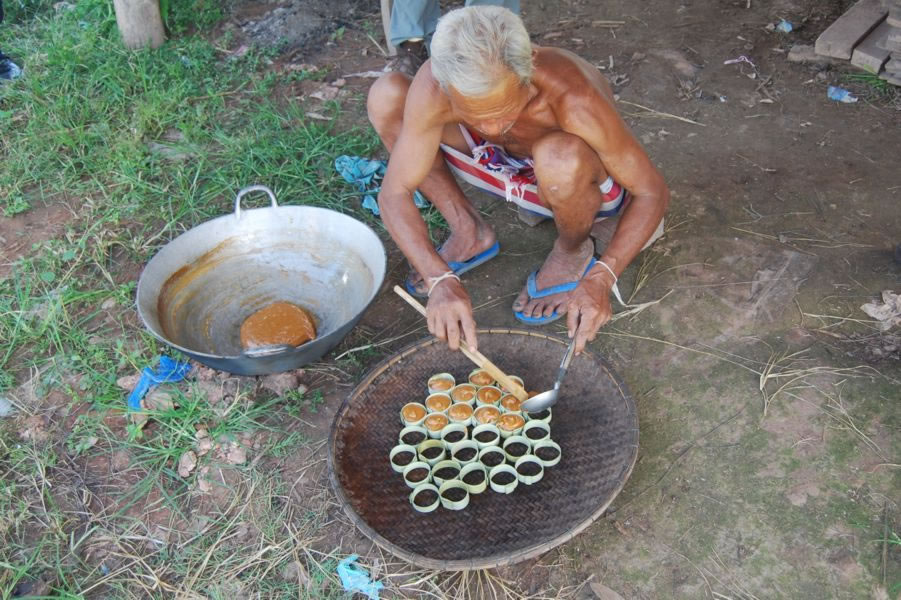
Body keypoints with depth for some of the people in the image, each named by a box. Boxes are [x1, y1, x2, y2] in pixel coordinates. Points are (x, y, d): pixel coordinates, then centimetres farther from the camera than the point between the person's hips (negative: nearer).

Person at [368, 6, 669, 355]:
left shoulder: (574, 101, -38)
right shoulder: (433, 87, -31)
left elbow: (653, 192, -27)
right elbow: (395, 193, -25)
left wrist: (601, 279, -40)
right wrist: (440, 280, -39)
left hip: (574, 180, -3)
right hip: (508, 165, 3)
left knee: (561, 157, -41)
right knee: (386, 96, -16)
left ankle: (572, 253, -5)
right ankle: (469, 232, 1)